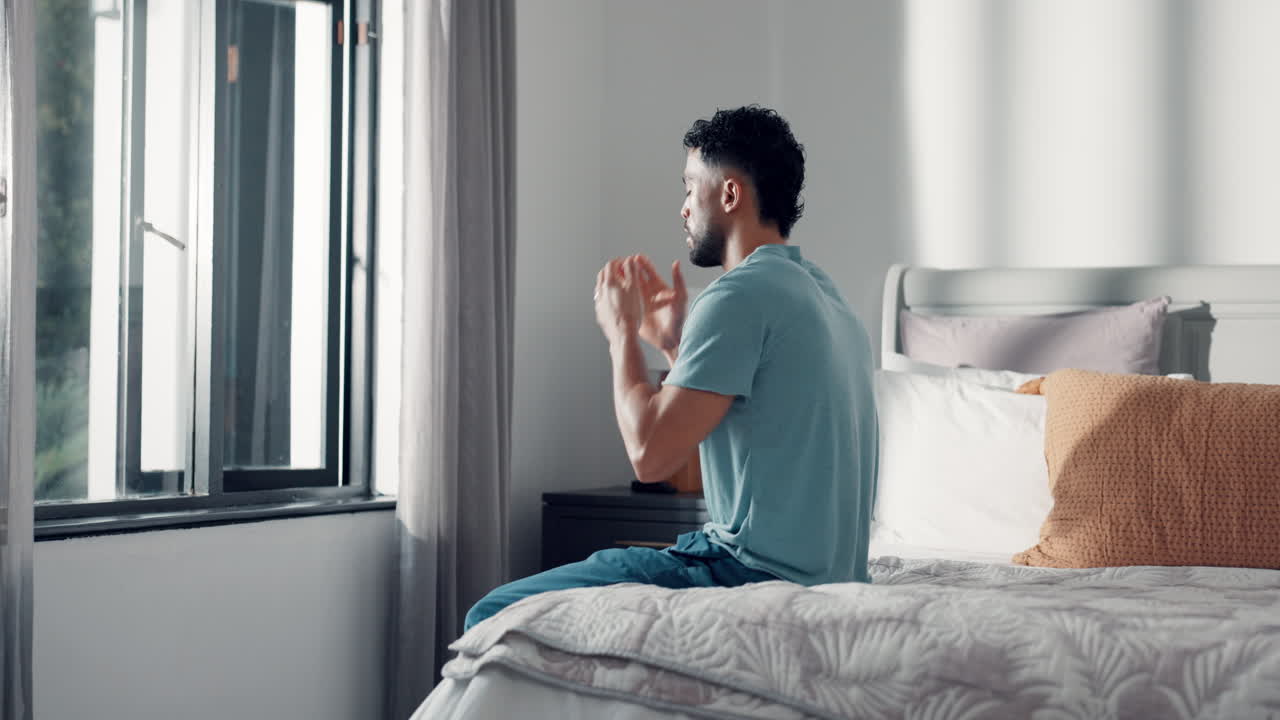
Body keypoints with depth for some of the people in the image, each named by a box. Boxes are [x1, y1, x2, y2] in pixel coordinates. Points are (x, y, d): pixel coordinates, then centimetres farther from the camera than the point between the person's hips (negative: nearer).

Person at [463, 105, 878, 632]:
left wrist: (622, 332, -3)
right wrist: (674, 344, 20)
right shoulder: (830, 301, 16)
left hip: (757, 573, -11)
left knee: (494, 616, -6)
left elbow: (650, 453, -19)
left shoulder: (742, 295, -15)